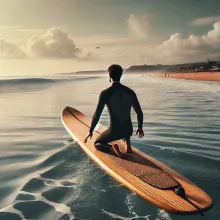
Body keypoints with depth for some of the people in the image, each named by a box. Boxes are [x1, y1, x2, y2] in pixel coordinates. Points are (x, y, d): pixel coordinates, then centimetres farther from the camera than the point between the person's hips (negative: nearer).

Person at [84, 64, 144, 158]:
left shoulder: (105, 93, -13)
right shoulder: (130, 92, -1)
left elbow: (97, 115, -12)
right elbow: (139, 113, 5)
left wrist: (90, 131, 1)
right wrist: (140, 128, 21)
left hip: (114, 131, -4)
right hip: (129, 131, 4)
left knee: (97, 144, 23)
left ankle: (111, 147, -8)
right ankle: (128, 145, 16)